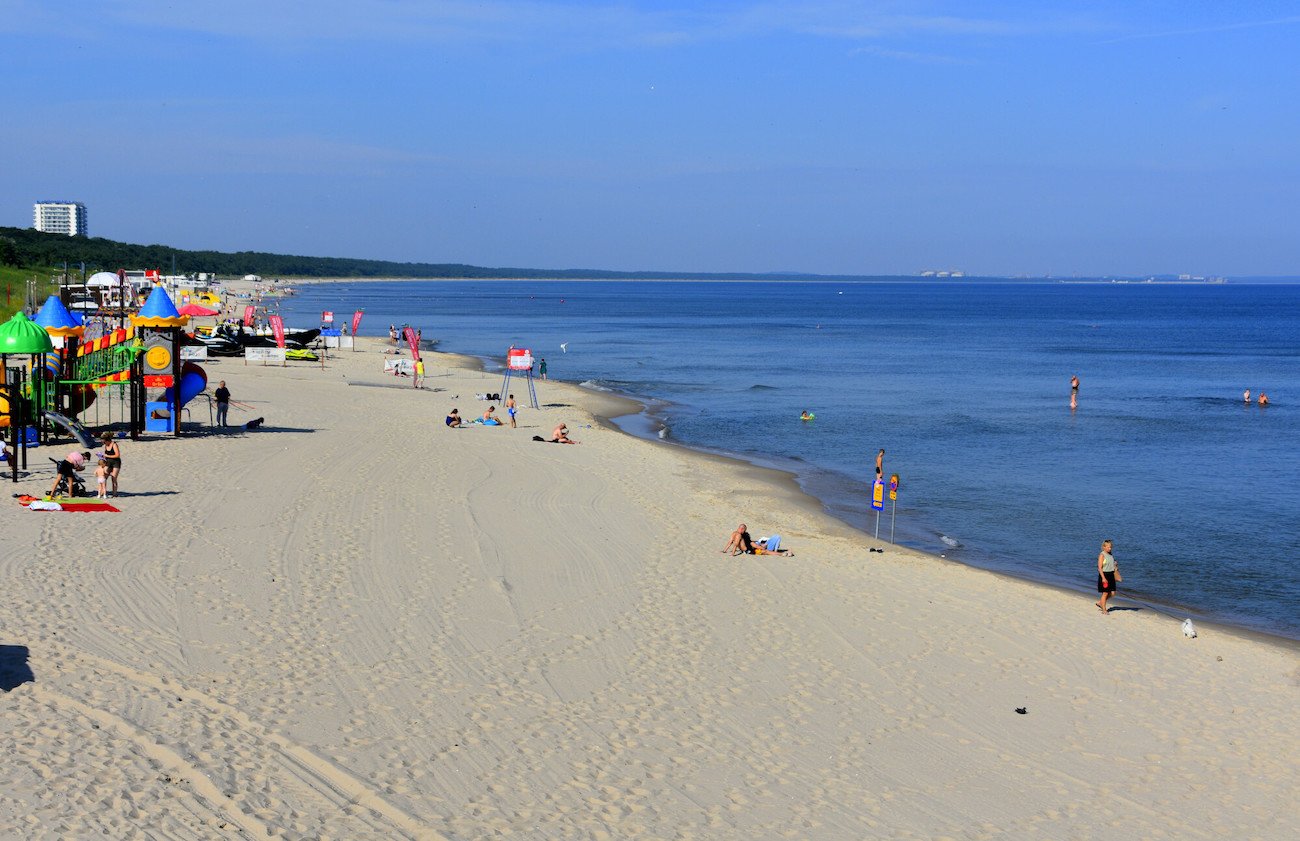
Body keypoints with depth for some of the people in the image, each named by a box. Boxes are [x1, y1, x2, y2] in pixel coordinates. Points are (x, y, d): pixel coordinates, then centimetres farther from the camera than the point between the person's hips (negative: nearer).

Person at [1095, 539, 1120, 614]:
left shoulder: (1110, 555, 11)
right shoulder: (1102, 555, -11)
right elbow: (1099, 568, -16)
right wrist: (1103, 578, -22)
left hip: (1111, 575, 7)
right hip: (1104, 575, -7)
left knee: (1112, 593, 6)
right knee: (1105, 593, -2)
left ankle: (1100, 603, 24)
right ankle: (1104, 609, 8)